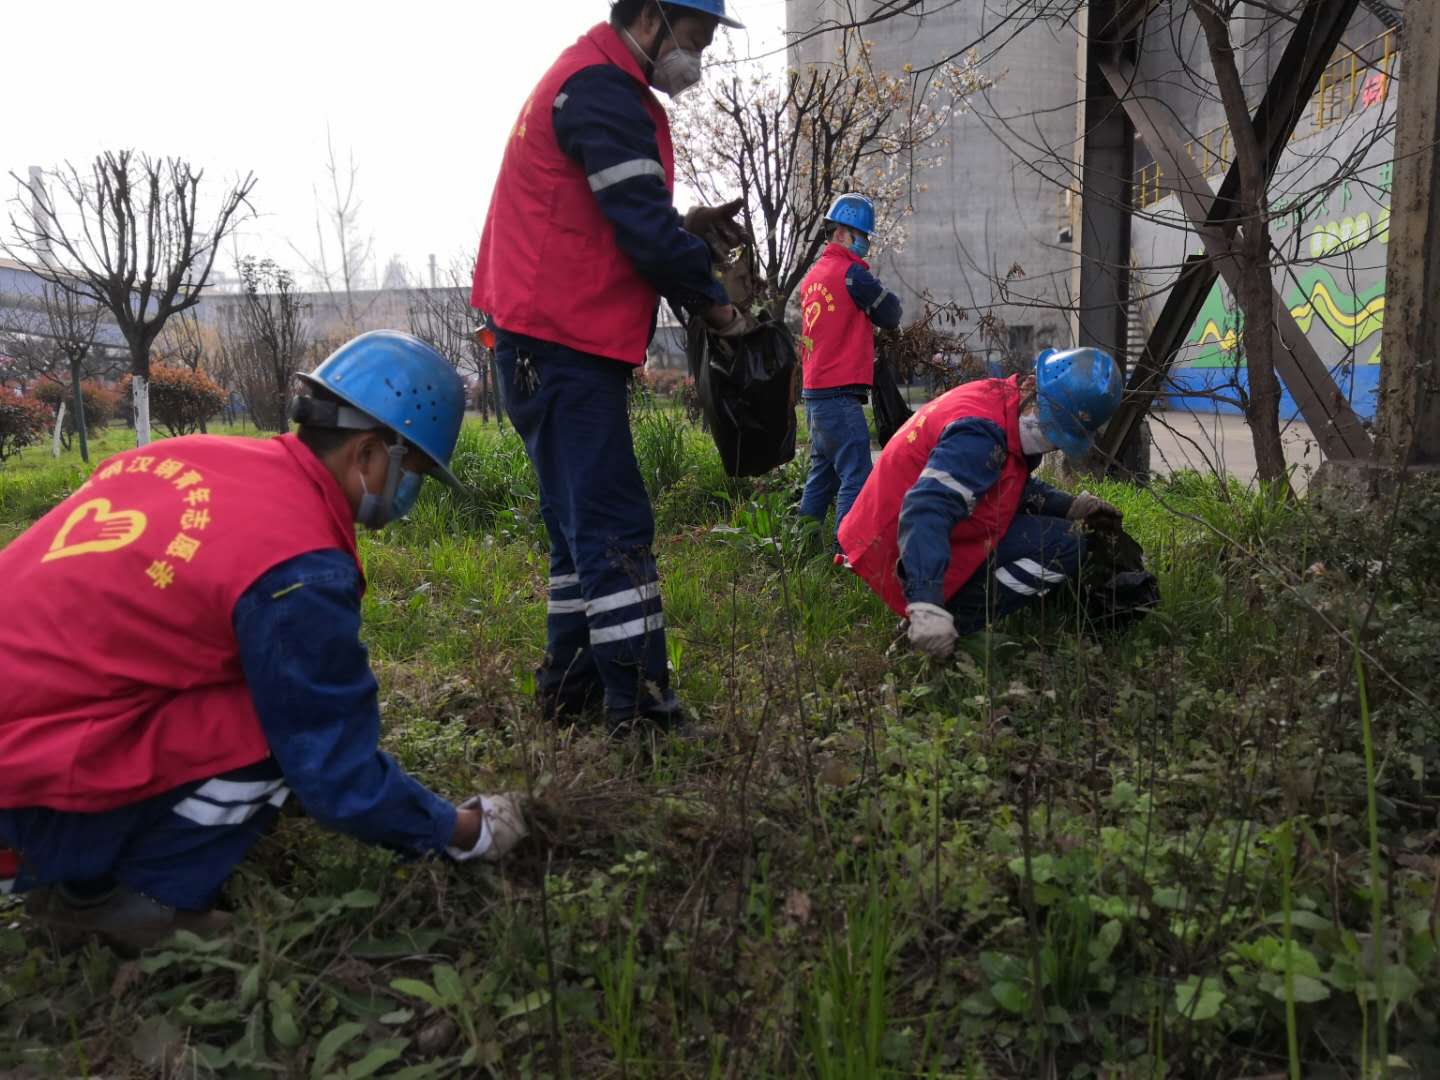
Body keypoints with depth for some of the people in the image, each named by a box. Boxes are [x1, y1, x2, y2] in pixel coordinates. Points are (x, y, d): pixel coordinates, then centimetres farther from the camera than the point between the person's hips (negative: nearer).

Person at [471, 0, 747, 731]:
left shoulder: (593, 83, 22)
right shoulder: (602, 89, -11)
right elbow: (642, 224, -17)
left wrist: (684, 226, 9)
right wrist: (712, 302, -5)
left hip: (557, 343, 11)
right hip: (562, 346, -11)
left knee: (584, 525, 13)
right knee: (616, 529, -12)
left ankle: (571, 693, 21)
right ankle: (641, 712, -8)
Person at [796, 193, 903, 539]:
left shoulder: (814, 275, 17)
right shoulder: (851, 272, -10)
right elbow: (891, 315, -1)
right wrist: (884, 295, 19)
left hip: (815, 391, 9)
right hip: (840, 393, -9)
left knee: (823, 475, 16)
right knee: (856, 478, -10)